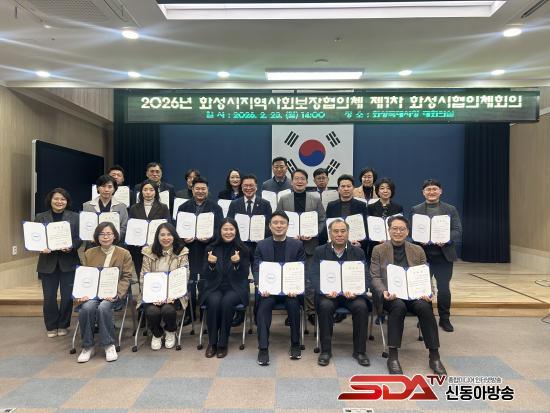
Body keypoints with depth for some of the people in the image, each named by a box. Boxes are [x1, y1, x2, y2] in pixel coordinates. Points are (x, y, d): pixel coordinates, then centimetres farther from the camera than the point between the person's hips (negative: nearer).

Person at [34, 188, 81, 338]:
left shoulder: (75, 217, 2)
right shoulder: (40, 217, 6)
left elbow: (80, 238, -1)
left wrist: (71, 247, -19)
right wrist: (41, 247, -14)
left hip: (68, 262, -1)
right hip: (48, 263, 1)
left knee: (67, 296, 4)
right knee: (49, 297, 5)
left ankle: (63, 325, 23)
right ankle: (51, 327, 23)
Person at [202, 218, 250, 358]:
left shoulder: (242, 249, 0)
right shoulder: (211, 248, 5)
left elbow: (244, 276, -3)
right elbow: (207, 276, 3)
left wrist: (237, 264, -22)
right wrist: (211, 264, -18)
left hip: (235, 288, -1)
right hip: (215, 287, 1)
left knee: (226, 302, -32)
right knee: (213, 302, -31)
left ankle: (223, 343, -17)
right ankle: (212, 342, -13)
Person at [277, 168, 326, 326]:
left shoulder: (316, 199, 7)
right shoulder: (283, 199, 7)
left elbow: (322, 220, 6)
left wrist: (312, 234, -10)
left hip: (309, 244, 0)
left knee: (309, 279, 3)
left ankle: (311, 311, 14)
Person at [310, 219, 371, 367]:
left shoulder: (358, 252, 7)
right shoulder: (320, 251, 5)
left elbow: (364, 276, 1)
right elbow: (314, 275, -3)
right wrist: (325, 290, -23)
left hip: (351, 292, 1)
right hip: (328, 293, -1)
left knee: (361, 306, -28)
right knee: (325, 306, -31)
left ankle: (359, 351, -10)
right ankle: (325, 350, -14)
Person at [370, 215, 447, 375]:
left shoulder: (418, 251, 13)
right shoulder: (379, 250, 7)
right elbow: (375, 277, 1)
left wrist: (427, 292, -11)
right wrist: (384, 292, -19)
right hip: (390, 295, -2)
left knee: (425, 307, -30)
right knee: (398, 306, -35)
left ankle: (434, 357, -17)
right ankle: (393, 357, -25)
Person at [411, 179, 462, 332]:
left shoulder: (451, 210, 7)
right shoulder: (415, 210, 7)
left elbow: (458, 232, 0)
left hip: (444, 255, 0)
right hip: (422, 255, 0)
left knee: (444, 289, 3)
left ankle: (445, 319, 22)